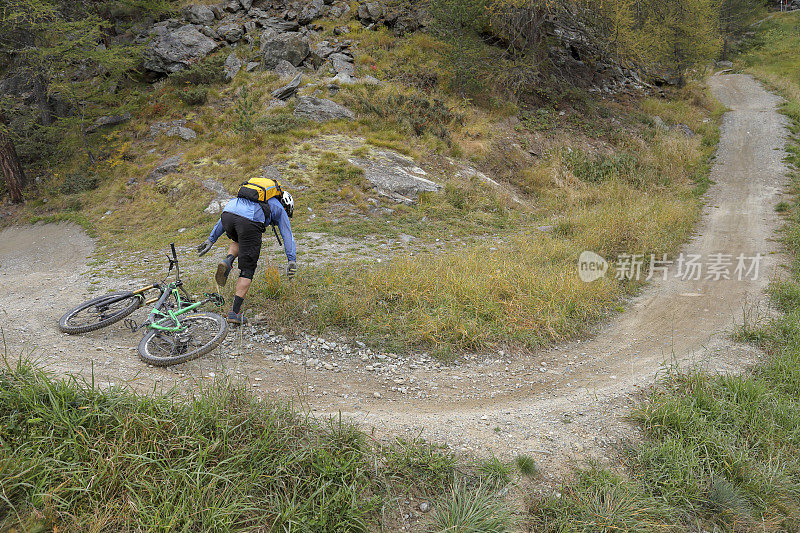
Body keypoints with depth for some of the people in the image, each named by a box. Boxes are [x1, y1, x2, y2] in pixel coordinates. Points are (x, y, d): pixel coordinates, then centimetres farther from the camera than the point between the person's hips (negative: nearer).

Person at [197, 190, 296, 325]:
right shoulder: (279, 209, 31)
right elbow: (288, 236, 21)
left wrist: (211, 239, 37)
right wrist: (292, 261, 16)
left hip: (227, 213, 5)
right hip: (249, 222, -5)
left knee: (240, 241, 37)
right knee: (247, 271, 7)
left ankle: (227, 261, 7)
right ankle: (235, 312, 3)